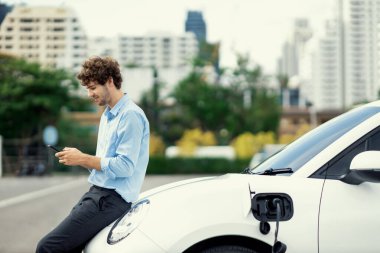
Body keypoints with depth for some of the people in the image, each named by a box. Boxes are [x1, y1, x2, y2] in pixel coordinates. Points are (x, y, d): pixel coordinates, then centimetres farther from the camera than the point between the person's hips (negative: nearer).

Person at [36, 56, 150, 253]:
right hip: (97, 192, 10)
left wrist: (83, 159, -13)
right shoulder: (107, 115, 20)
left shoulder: (131, 115, -12)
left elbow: (125, 166, -19)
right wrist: (78, 159, 5)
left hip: (112, 198, -10)